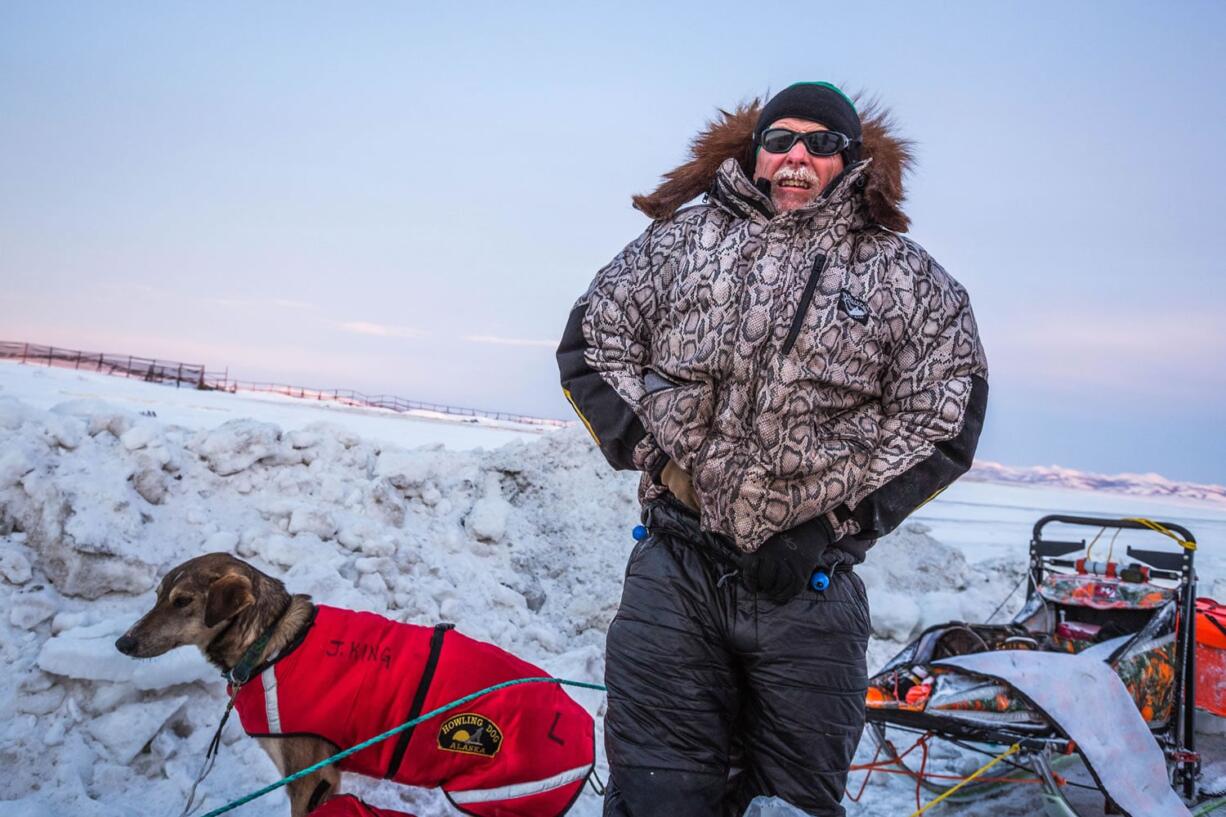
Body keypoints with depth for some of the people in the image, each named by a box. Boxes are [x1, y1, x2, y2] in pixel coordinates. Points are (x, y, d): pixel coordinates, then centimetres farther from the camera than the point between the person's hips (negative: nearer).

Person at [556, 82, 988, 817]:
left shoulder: (909, 277, 6)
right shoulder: (683, 238, 9)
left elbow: (942, 422, 2)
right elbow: (592, 343, 10)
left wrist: (830, 526, -5)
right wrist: (655, 454, -2)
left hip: (810, 586, 1)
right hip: (674, 571, 0)